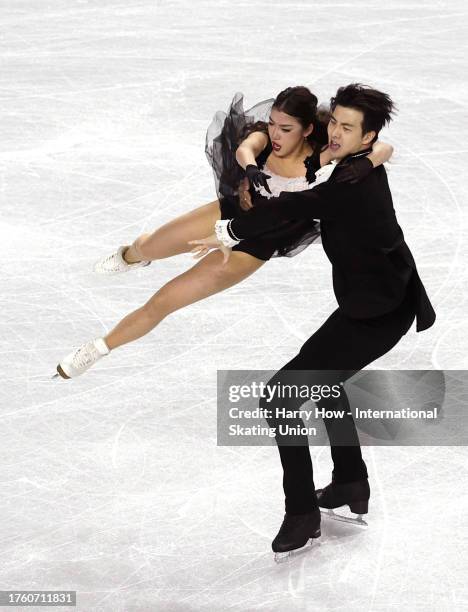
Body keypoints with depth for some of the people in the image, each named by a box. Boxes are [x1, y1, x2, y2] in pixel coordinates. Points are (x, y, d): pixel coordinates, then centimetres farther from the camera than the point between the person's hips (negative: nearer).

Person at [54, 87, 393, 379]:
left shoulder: (320, 159, -25)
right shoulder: (265, 136, -17)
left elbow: (383, 148, -29)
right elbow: (243, 149, -40)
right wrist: (250, 167, -63)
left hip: (252, 247, -3)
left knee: (161, 303, -3)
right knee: (146, 247, 21)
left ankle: (97, 349, 17)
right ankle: (131, 256, 61)